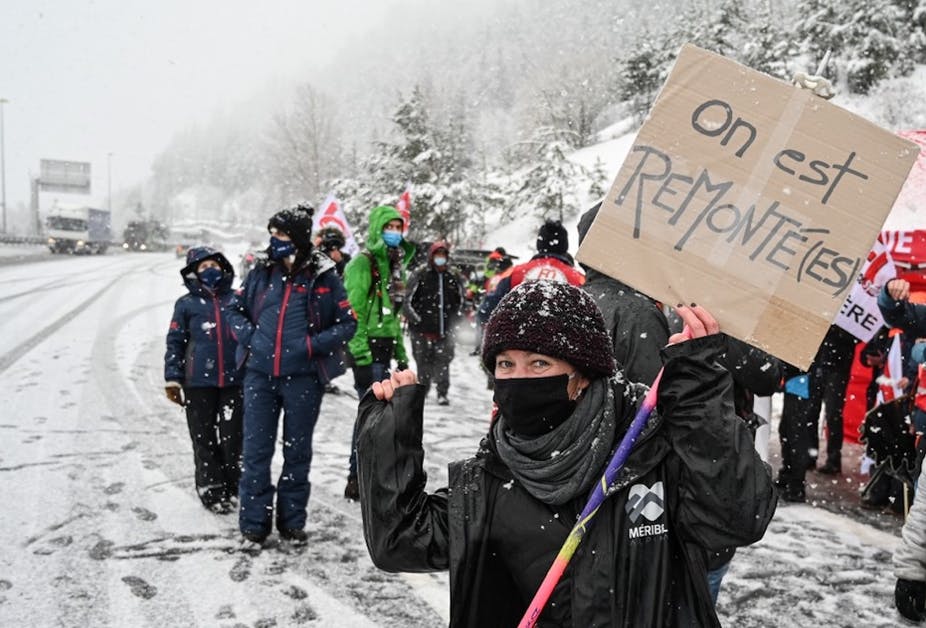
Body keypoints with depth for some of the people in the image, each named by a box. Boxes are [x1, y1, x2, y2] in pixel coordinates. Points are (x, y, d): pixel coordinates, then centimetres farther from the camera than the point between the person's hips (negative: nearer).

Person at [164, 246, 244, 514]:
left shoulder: (237, 300, 7)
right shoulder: (186, 304, 3)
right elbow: (175, 342, 5)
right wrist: (173, 379, 0)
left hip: (234, 380, 1)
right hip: (199, 382, -1)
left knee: (233, 436, 4)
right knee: (204, 438, 5)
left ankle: (232, 487, 21)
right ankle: (211, 489, 17)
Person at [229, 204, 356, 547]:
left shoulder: (323, 277, -4)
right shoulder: (262, 273, 5)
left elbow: (347, 323, -1)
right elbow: (238, 310, 18)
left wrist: (311, 346, -12)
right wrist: (249, 337, -1)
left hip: (303, 377, -2)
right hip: (260, 374, 3)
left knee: (297, 451, 10)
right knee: (256, 450, 4)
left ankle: (292, 522, 24)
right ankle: (254, 524, 15)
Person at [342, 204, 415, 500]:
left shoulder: (394, 264, 18)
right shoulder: (362, 264, -10)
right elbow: (354, 313, -16)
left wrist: (401, 354, 19)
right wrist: (361, 358, -21)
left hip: (385, 347, 9)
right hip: (368, 349, -8)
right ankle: (357, 480, 2)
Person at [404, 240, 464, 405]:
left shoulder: (454, 277, 9)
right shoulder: (419, 276, 0)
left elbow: (460, 302, 20)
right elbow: (409, 301, 1)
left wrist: (454, 321, 9)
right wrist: (416, 319, -8)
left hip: (445, 330, 2)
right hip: (422, 330, -2)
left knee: (443, 361, -1)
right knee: (424, 361, 3)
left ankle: (442, 393, 5)